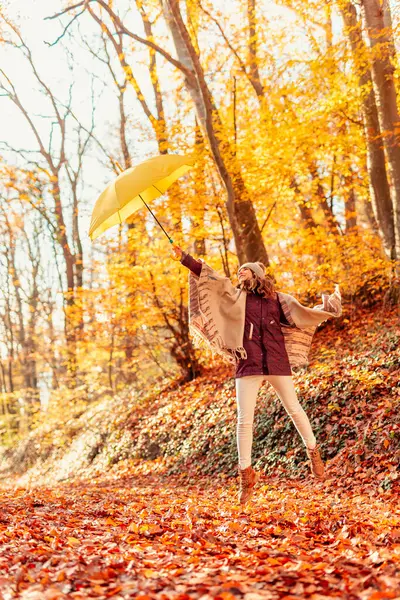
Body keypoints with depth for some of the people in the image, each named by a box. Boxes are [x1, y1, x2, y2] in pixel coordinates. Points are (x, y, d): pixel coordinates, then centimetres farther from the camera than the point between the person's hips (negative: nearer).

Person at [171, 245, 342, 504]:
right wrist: (184, 258, -5)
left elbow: (300, 315, 8)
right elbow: (209, 278, 4)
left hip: (277, 363, 0)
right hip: (248, 365, 0)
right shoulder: (235, 296, 12)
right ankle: (246, 473, 6)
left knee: (295, 409, 8)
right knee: (244, 419, -4)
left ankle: (313, 452, 31)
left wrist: (328, 309, -4)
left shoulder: (277, 298, 11)